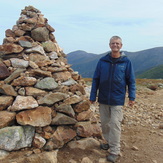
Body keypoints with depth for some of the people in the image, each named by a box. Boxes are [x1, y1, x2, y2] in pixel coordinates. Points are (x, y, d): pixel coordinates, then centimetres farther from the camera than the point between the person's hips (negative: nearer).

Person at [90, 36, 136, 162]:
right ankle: (109, 142, 36)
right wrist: (93, 96, 2)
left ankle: (115, 151, 8)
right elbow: (96, 79, 4)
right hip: (103, 99, 3)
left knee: (115, 124, -3)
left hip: (117, 100, -3)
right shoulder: (102, 61, 1)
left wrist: (132, 96, -4)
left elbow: (131, 80, 3)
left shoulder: (126, 62, -3)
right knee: (105, 122, 14)